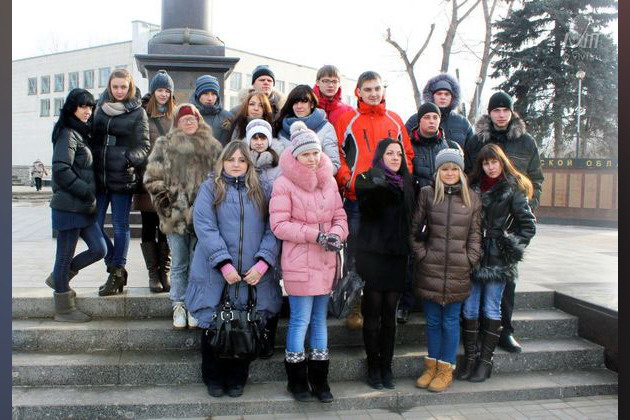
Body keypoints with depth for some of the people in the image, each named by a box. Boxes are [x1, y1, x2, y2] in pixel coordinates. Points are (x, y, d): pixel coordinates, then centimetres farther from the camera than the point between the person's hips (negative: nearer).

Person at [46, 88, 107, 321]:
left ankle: (58, 278, 26)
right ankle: (64, 309, 13)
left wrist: (90, 194, 9)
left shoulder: (82, 134, 16)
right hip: (69, 205, -9)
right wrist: (87, 191, -15)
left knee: (99, 249, 8)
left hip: (84, 206, 9)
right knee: (66, 255, 1)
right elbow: (61, 169, -20)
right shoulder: (67, 134, -11)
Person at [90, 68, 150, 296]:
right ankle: (115, 267, 21)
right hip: (99, 176, 5)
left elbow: (144, 146, -5)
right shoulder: (100, 108, 11)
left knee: (120, 225, 3)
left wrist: (130, 158, -24)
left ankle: (117, 273, 15)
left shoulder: (138, 112, 0)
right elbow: (92, 139, 17)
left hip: (123, 177, -4)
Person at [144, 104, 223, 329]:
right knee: (179, 264, 7)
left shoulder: (213, 147, 8)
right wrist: (166, 204, -6)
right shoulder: (164, 145, 5)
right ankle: (179, 306, 18)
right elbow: (152, 178, 3)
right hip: (175, 216, 0)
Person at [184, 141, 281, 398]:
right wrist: (224, 263, -16)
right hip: (215, 273, -1)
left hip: (253, 274, 2)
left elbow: (271, 230, 1)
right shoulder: (209, 189, 3)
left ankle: (237, 379, 24)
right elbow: (205, 227, -8)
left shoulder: (263, 191, 9)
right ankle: (213, 379, 25)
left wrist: (262, 263, -12)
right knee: (213, 326, 7)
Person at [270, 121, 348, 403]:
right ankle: (296, 380, 17)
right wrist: (315, 234, -18)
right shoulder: (284, 183, -9)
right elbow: (279, 225, -13)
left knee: (320, 319, 12)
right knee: (300, 320, -1)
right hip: (299, 262, -5)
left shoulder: (329, 181, 8)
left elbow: (340, 216, 11)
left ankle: (319, 378, 24)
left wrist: (336, 234, -12)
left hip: (326, 262, 5)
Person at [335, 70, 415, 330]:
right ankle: (354, 306, 16)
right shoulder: (347, 119, 4)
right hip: (356, 199, -2)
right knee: (355, 255, 4)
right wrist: (348, 181, -13)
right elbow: (336, 154, 0)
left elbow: (407, 154, 15)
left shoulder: (394, 120, 13)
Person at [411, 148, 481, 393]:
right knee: (433, 321, 11)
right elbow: (413, 228, 5)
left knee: (450, 321, 8)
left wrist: (470, 258, -1)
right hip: (430, 268, 0)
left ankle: (446, 369, 20)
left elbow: (475, 233, 8)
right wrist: (421, 252, -3)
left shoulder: (472, 198, 5)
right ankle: (432, 366, 26)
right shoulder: (427, 194, 1)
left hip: (458, 270, 0)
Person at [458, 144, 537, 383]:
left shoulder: (512, 189, -1)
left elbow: (528, 224, -1)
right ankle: (470, 358, 14)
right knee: (469, 308, 4)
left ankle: (485, 361, 12)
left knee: (491, 309, 3)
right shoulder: (474, 188, 10)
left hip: (497, 259, -3)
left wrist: (514, 248, -6)